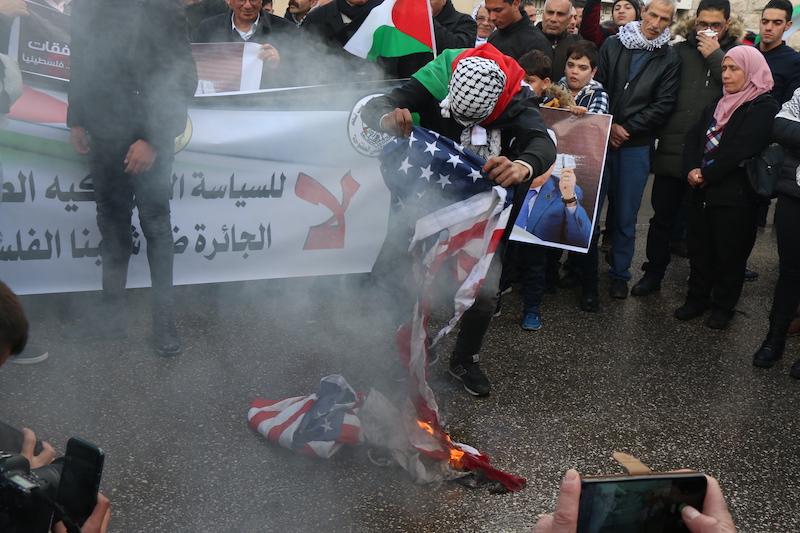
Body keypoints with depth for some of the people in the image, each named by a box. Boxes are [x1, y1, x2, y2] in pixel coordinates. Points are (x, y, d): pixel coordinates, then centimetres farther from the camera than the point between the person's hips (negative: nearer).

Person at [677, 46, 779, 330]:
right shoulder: (719, 105, 15)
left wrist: (706, 174, -16)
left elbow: (739, 149, -21)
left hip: (735, 195, -7)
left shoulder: (764, 108, -10)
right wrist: (692, 170, -10)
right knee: (699, 247, 14)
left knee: (729, 253, 5)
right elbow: (694, 138, 7)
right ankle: (697, 298, 28)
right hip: (703, 191, 7)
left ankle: (723, 306, 20)